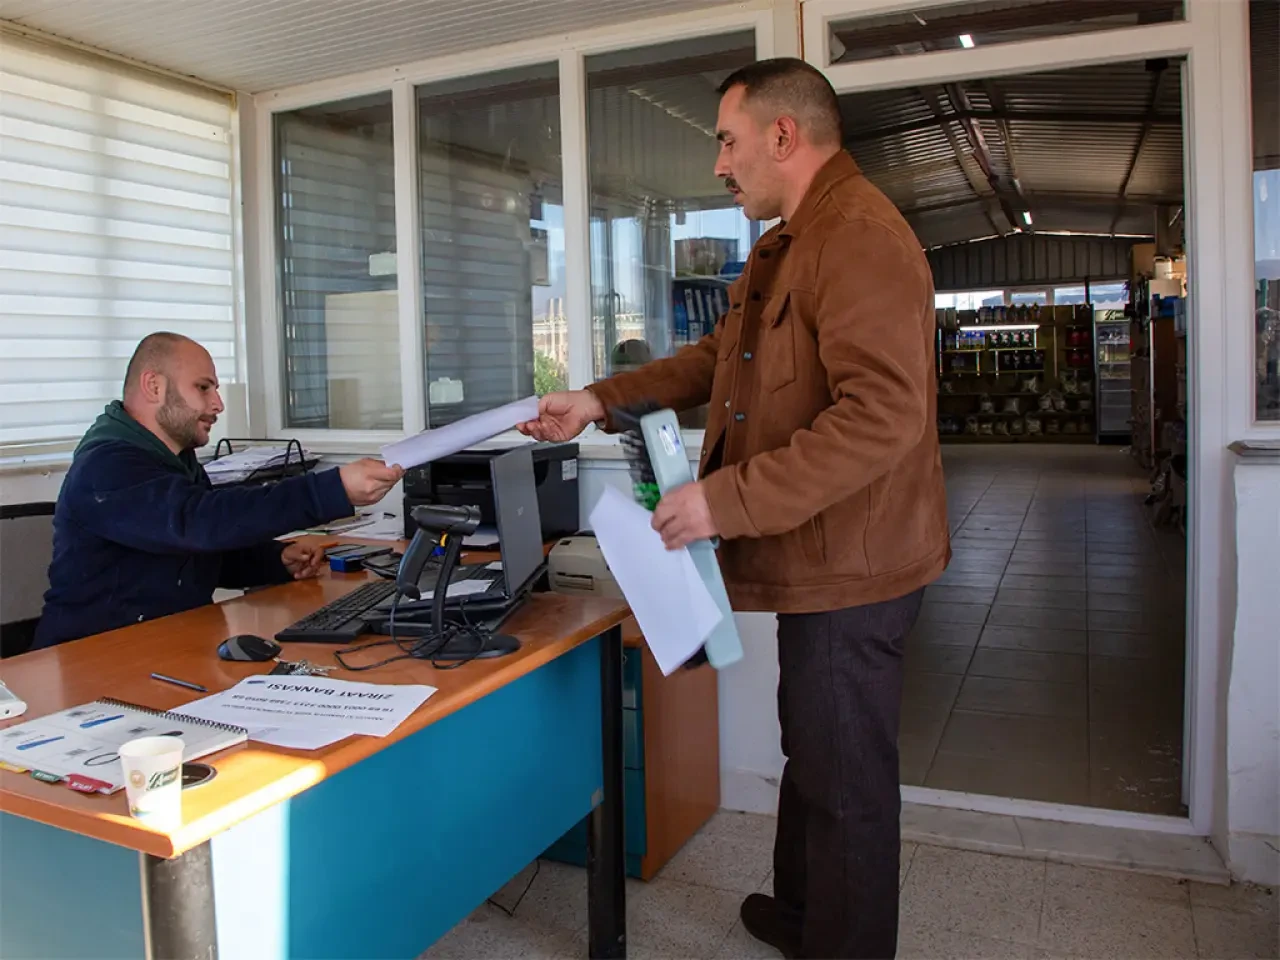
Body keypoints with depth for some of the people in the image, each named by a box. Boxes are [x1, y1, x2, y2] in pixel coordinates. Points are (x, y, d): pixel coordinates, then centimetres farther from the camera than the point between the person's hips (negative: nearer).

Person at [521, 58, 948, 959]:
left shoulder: (860, 237, -20)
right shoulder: (789, 244, 17)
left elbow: (880, 417, -29)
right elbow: (718, 359, 19)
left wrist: (728, 499, -28)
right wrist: (601, 402, 10)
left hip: (850, 563, -11)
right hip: (818, 556, 11)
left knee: (844, 779, 4)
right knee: (814, 753, 25)